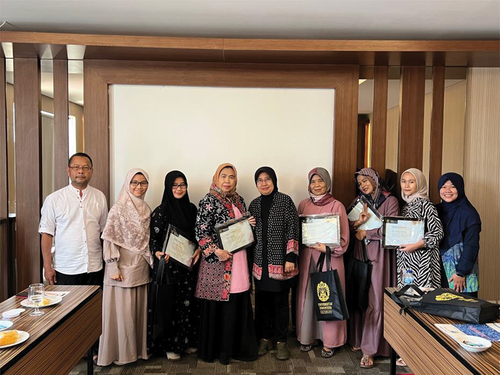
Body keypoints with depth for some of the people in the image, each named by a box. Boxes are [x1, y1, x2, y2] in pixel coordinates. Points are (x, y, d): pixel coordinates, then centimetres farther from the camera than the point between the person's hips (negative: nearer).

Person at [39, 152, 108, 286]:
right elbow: (46, 234, -1)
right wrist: (48, 267, -4)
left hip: (95, 269, 2)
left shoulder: (100, 197, 6)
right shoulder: (53, 199, -1)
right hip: (65, 271, -2)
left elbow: (104, 231, 8)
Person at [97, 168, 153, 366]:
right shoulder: (118, 208, -10)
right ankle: (120, 352, 19)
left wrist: (152, 261, 11)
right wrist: (113, 267, -16)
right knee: (122, 310, 3)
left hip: (141, 268, 6)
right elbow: (110, 239, -13)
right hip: (123, 268, -6)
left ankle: (138, 348, 28)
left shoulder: (146, 209, 9)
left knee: (139, 309, 13)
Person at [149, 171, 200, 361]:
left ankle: (187, 340, 27)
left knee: (188, 302, 10)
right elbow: (154, 238, -6)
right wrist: (158, 253, -23)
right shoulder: (161, 211, -6)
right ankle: (170, 345, 20)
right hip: (169, 264, -4)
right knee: (171, 303, 4)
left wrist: (199, 249, -3)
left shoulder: (191, 208, 7)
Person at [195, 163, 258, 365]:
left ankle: (237, 347, 23)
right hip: (218, 260, -6)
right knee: (217, 305, 3)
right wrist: (216, 251, -21)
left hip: (238, 259, 6)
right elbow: (201, 231, -12)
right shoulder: (209, 201, -8)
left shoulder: (239, 200, 12)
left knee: (239, 303, 9)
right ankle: (214, 349, 19)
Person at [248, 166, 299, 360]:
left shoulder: (285, 200, -4)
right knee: (262, 301, 10)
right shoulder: (254, 204, 10)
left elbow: (293, 229, -8)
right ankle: (265, 338, 26)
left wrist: (291, 257, -13)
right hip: (260, 261, 4)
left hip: (280, 260, -4)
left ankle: (281, 341, 20)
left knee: (280, 301, 5)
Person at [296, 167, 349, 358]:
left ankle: (329, 341, 18)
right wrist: (306, 242, -5)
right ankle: (309, 336, 24)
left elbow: (343, 238, -4)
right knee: (307, 296, 7)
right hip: (307, 257, 3)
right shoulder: (303, 205, 8)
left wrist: (327, 248, -16)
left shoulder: (337, 206, -4)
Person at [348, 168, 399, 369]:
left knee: (375, 300, -4)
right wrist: (357, 222, -11)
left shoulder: (390, 200, -1)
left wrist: (365, 233, -6)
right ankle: (357, 339, 19)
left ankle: (369, 349, 2)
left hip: (379, 254, -4)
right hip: (359, 253, 4)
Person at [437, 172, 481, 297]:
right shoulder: (437, 210, 8)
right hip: (441, 268, 5)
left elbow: (471, 246, -12)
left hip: (462, 269, -5)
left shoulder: (469, 213, -8)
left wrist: (461, 273, -15)